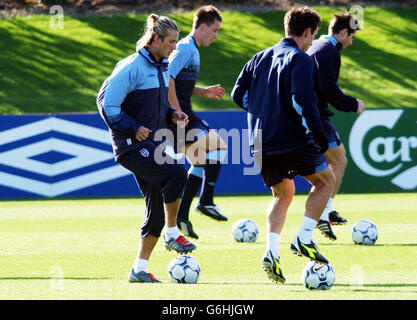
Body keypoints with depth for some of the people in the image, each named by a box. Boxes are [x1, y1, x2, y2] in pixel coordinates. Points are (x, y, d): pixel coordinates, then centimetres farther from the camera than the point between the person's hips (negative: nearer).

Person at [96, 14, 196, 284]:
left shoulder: (162, 68, 15)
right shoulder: (132, 67, -13)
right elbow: (106, 102, -15)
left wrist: (172, 115, 10)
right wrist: (132, 128, -17)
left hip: (152, 143, 9)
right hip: (132, 145, -9)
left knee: (157, 207, 6)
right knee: (177, 172, -28)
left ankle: (140, 269, 12)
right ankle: (173, 235, -13)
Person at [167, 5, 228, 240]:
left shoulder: (193, 50, 19)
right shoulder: (185, 48, -13)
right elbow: (168, 79, -22)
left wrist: (204, 92, 15)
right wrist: (178, 114, -23)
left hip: (183, 115, 10)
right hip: (179, 115, -10)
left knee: (202, 161, 11)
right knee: (217, 145, -17)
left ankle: (181, 215, 11)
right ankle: (206, 201, -14)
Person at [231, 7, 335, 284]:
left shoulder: (261, 57, 14)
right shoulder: (300, 59, -8)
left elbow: (239, 94, 15)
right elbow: (302, 98, -22)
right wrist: (317, 132, -16)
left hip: (261, 142, 7)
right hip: (292, 138, -7)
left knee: (283, 194, 20)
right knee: (326, 180, 13)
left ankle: (271, 251, -1)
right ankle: (304, 240, 0)